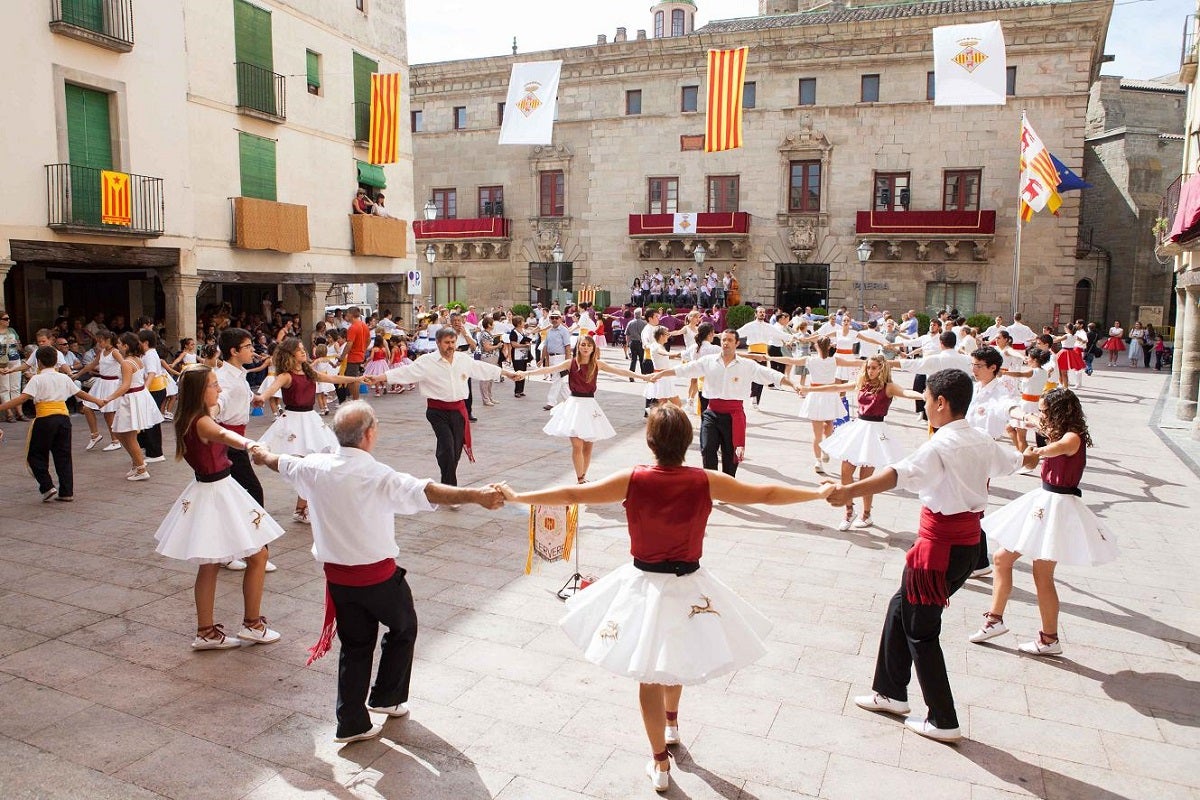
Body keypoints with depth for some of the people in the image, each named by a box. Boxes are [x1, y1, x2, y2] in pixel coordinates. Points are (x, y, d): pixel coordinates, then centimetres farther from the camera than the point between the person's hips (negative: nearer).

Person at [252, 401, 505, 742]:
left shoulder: (316, 468, -6)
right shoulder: (378, 476, -23)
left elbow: (281, 464, 16)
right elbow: (428, 492, -35)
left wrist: (262, 455, 38)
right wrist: (477, 495, -40)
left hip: (337, 574, 5)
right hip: (378, 575, -5)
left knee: (355, 644, 17)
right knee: (403, 628, 21)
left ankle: (352, 722, 22)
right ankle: (386, 697, 32)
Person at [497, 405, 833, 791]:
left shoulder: (634, 480, -16)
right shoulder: (706, 482, -14)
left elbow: (572, 494, -11)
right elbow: (767, 494, -6)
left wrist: (516, 497, 0)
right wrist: (820, 493, 9)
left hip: (644, 585, -2)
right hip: (689, 588, 2)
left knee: (649, 675, 14)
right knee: (675, 658, 30)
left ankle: (660, 761, 25)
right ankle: (671, 721, 52)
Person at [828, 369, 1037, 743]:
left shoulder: (941, 445, -21)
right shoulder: (982, 442, 7)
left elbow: (901, 474, -41)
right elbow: (1013, 460, 31)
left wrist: (850, 491, -55)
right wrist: (1031, 458, 56)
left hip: (940, 545, -9)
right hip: (968, 543, 9)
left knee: (920, 628, 6)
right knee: (902, 606, 20)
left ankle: (943, 722, 17)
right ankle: (891, 691, 32)